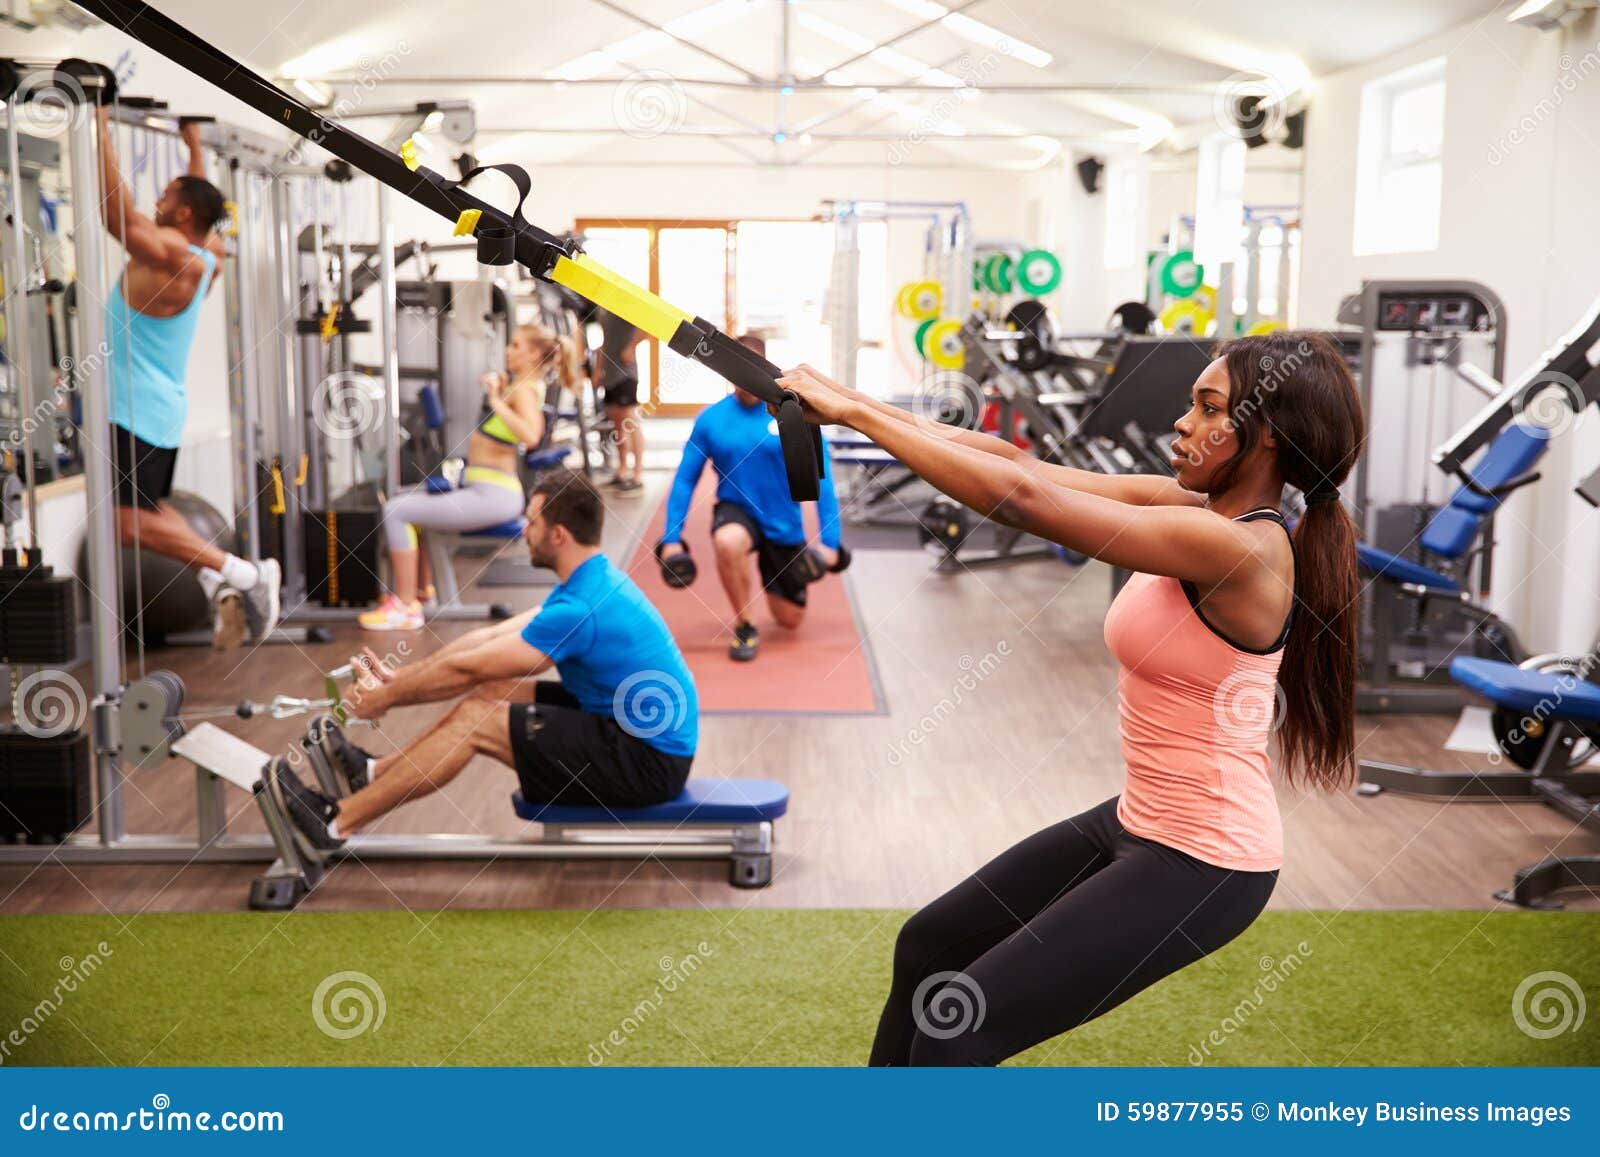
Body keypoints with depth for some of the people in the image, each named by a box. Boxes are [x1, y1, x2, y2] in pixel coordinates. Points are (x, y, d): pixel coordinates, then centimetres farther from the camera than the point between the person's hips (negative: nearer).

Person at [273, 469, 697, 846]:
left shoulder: (580, 608, -22)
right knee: (496, 690, 11)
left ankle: (336, 822, 0)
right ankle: (375, 773, 22)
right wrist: (395, 677, 14)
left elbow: (467, 669, -13)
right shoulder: (596, 581, 10)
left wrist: (384, 698, 1)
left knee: (475, 720, -10)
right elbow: (489, 638, 14)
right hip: (650, 737, 10)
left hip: (647, 760, -10)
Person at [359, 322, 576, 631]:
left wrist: (496, 401, -31)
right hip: (484, 488, 11)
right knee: (408, 502, 26)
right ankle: (421, 586, 31)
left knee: (396, 511, -14)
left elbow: (530, 436, -36)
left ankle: (406, 608, -10)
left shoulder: (524, 390, -16)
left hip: (493, 495, -11)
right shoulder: (520, 385, 13)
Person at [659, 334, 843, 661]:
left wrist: (829, 540, -14)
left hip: (784, 524, 1)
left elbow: (821, 478, -10)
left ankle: (772, 578, 45)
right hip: (737, 511, 0)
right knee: (728, 542, -38)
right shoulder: (710, 419, -8)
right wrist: (672, 539, -9)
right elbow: (685, 479, -3)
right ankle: (744, 628, -14)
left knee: (790, 620, 8)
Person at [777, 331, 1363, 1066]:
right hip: (1137, 823, 10)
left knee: (954, 1034, -10)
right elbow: (1020, 464, -1)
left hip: (1203, 864, -9)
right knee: (929, 947, 20)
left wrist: (856, 412, -22)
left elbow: (1024, 499, -28)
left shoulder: (1241, 547, -24)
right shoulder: (1191, 510, 2)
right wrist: (861, 407, -8)